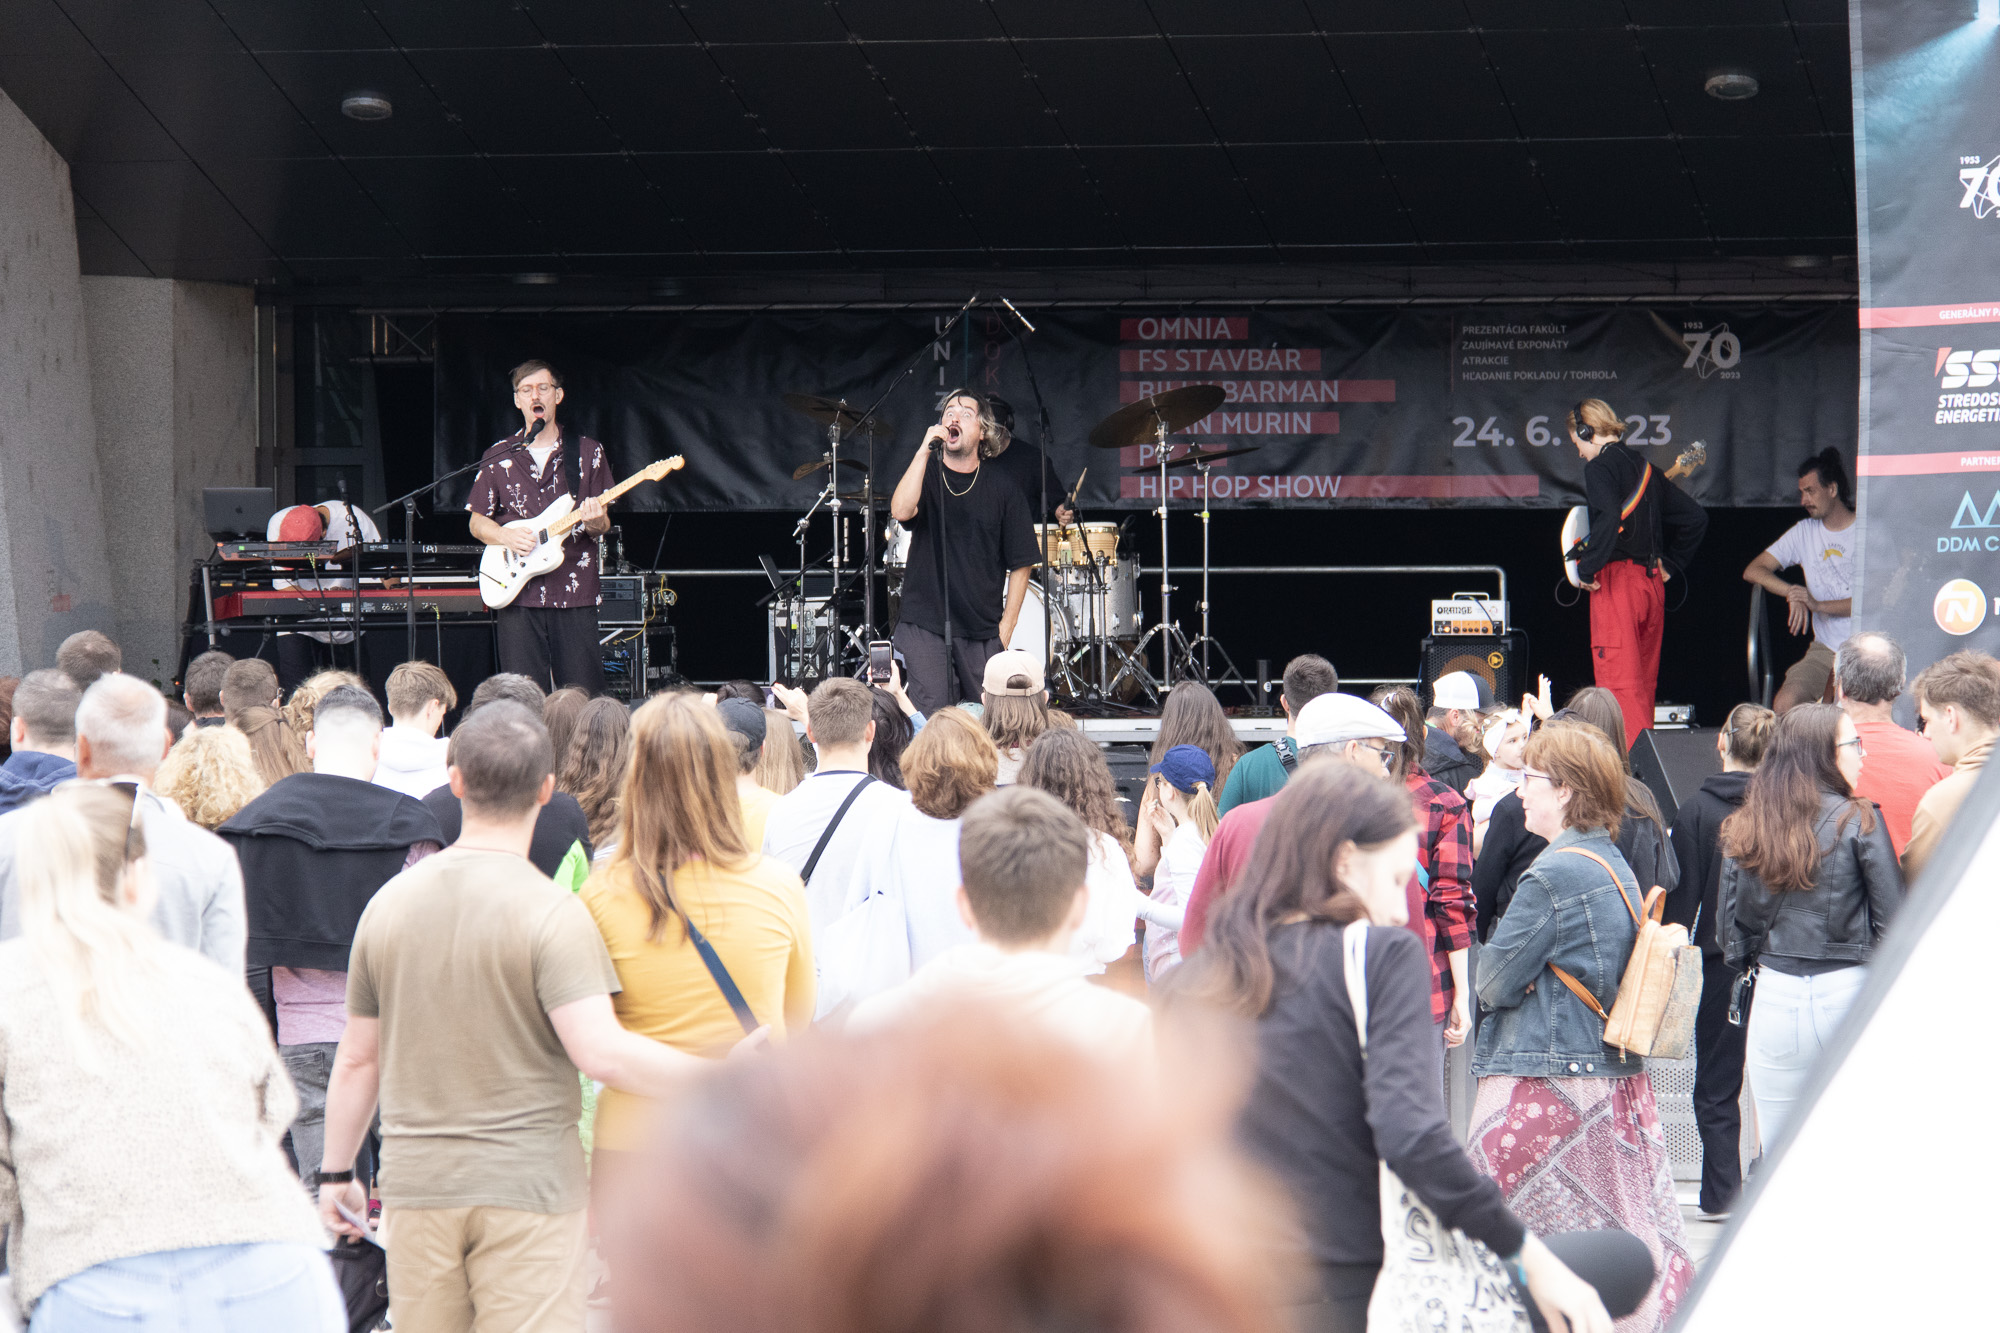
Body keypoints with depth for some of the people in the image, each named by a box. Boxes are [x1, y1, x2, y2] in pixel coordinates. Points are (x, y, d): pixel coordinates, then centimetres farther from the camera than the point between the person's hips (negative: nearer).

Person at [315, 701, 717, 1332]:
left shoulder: (390, 901, 4)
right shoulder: (552, 912, -12)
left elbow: (357, 1059, 10)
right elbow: (601, 1051, -23)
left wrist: (336, 1172, 21)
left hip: (416, 1185, 5)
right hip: (530, 1185, -5)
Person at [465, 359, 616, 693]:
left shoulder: (588, 452, 8)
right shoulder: (498, 458, 9)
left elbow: (603, 525, 9)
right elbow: (477, 522, 13)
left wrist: (595, 522, -14)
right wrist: (505, 535, -8)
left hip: (575, 594, 0)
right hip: (517, 596, 1)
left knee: (584, 698, -4)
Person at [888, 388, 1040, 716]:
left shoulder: (1002, 488, 4)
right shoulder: (924, 475, 6)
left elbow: (1021, 564, 6)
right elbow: (901, 511, -18)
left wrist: (1005, 628, 1)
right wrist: (924, 450, -17)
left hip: (983, 630, 1)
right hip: (925, 624, -1)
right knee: (932, 718, -11)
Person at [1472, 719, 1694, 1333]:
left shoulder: (1552, 875, -16)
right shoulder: (1618, 868, 12)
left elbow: (1495, 982, -12)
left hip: (1546, 1088, -9)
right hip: (1618, 1078, 9)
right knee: (1626, 1235, 10)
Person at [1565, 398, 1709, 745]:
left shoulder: (1600, 467, -7)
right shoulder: (1645, 468, 17)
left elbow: (1609, 518, -26)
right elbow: (1695, 517, 20)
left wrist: (1586, 568, -16)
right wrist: (1671, 564, 22)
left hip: (1616, 582, -8)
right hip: (1652, 584, 8)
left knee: (1619, 684, -9)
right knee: (1644, 684, 14)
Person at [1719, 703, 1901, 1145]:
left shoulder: (1744, 828, 4)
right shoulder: (1857, 820, -7)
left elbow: (1730, 922, 8)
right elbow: (1894, 915, -8)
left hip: (1775, 997, 3)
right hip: (1847, 993, -3)